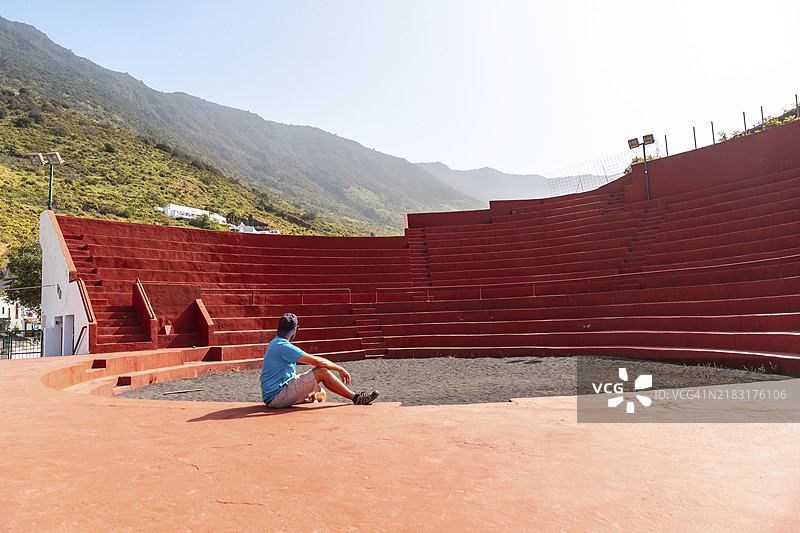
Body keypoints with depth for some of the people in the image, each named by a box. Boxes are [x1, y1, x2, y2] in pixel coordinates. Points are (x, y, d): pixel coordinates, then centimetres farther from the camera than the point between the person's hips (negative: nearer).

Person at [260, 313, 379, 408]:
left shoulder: (275, 343, 14)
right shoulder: (284, 347, -19)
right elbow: (317, 361, -20)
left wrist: (307, 389, 10)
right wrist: (340, 369, -9)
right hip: (276, 397, -10)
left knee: (320, 395, 12)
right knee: (322, 372, -15)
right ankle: (356, 397, -7)